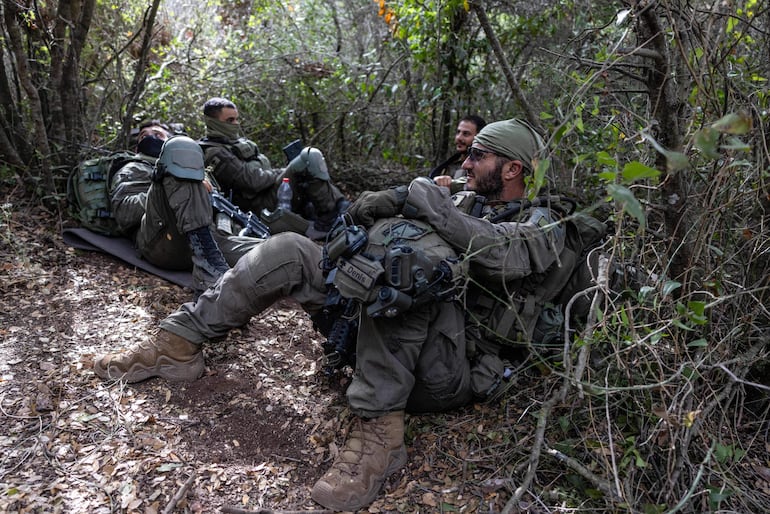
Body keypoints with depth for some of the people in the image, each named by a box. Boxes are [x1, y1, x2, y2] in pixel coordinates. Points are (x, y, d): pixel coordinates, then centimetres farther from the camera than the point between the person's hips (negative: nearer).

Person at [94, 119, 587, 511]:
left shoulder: (543, 227, 2)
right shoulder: (463, 205, 23)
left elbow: (496, 252, -23)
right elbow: (372, 211, 16)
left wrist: (422, 194, -16)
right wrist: (372, 205, -7)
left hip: (451, 373, -6)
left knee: (400, 237, -32)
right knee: (287, 250, -3)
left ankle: (379, 429, -33)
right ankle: (179, 344, 3)